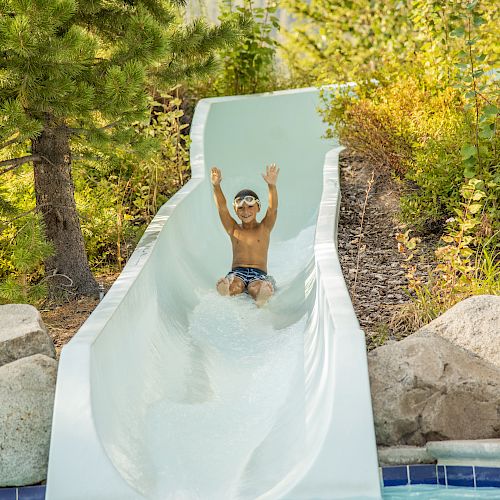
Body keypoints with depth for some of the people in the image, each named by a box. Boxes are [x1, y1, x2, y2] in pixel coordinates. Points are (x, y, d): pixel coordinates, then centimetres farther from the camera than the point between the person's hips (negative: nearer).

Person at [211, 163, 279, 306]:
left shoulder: (264, 228, 11)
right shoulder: (233, 229, 15)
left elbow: (273, 208, -7)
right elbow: (222, 208, 0)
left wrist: (272, 185, -26)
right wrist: (216, 185, -18)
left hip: (259, 274, -2)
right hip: (237, 273, 2)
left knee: (257, 288, -38)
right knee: (234, 286, -36)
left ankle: (261, 299, -64)